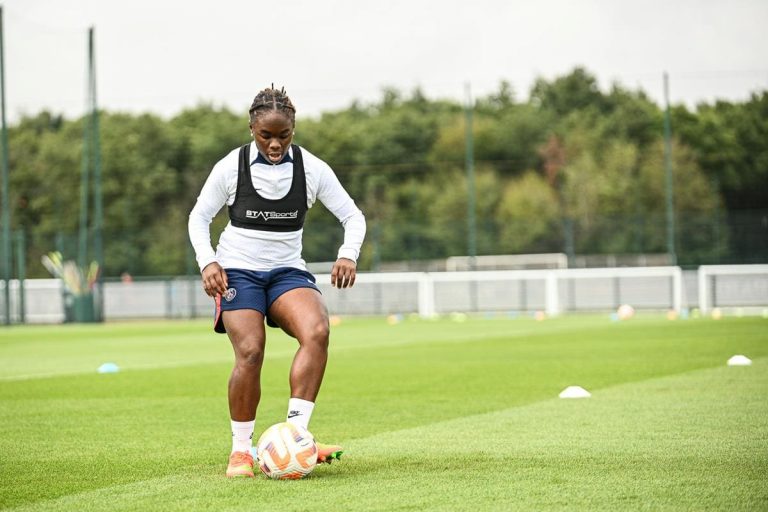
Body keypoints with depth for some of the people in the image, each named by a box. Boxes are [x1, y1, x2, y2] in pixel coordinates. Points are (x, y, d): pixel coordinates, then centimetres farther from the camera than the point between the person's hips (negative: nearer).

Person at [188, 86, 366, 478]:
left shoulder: (311, 169, 0)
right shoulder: (231, 167, -3)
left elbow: (352, 216, 3)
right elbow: (199, 216, 6)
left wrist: (348, 254, -17)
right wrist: (207, 261, -11)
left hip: (288, 270, 2)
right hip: (238, 270, -2)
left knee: (317, 331, -29)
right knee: (250, 353, -23)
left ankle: (295, 432, -28)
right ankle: (240, 449, -7)